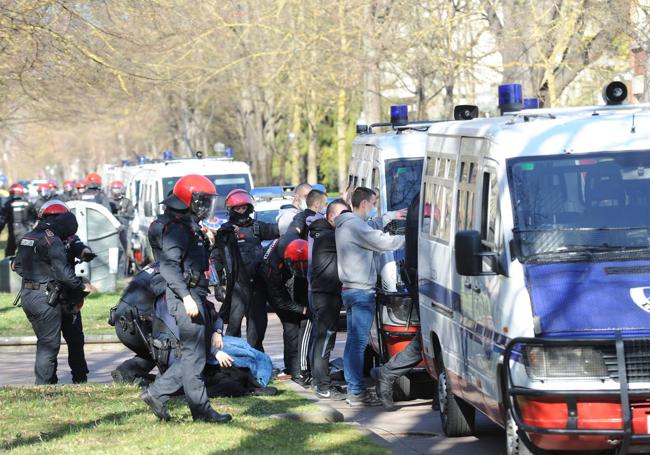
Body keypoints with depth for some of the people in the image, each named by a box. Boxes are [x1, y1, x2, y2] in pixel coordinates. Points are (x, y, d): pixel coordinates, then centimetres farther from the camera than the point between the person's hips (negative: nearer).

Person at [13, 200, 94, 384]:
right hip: (44, 298, -9)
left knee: (44, 340, 20)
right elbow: (63, 271, -21)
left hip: (26, 295, 9)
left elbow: (17, 265, 20)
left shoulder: (28, 237, 12)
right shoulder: (52, 240, -15)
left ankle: (50, 381, 26)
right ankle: (44, 385, -4)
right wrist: (82, 286, -9)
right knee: (49, 343, -2)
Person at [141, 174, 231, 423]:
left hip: (195, 298, 10)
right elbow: (168, 265, -22)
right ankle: (201, 410, -2)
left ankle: (156, 393, 13)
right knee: (194, 355, -6)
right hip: (184, 298, -10)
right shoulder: (178, 229, -12)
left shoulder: (193, 229, 20)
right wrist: (186, 297, -29)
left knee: (195, 353, 11)